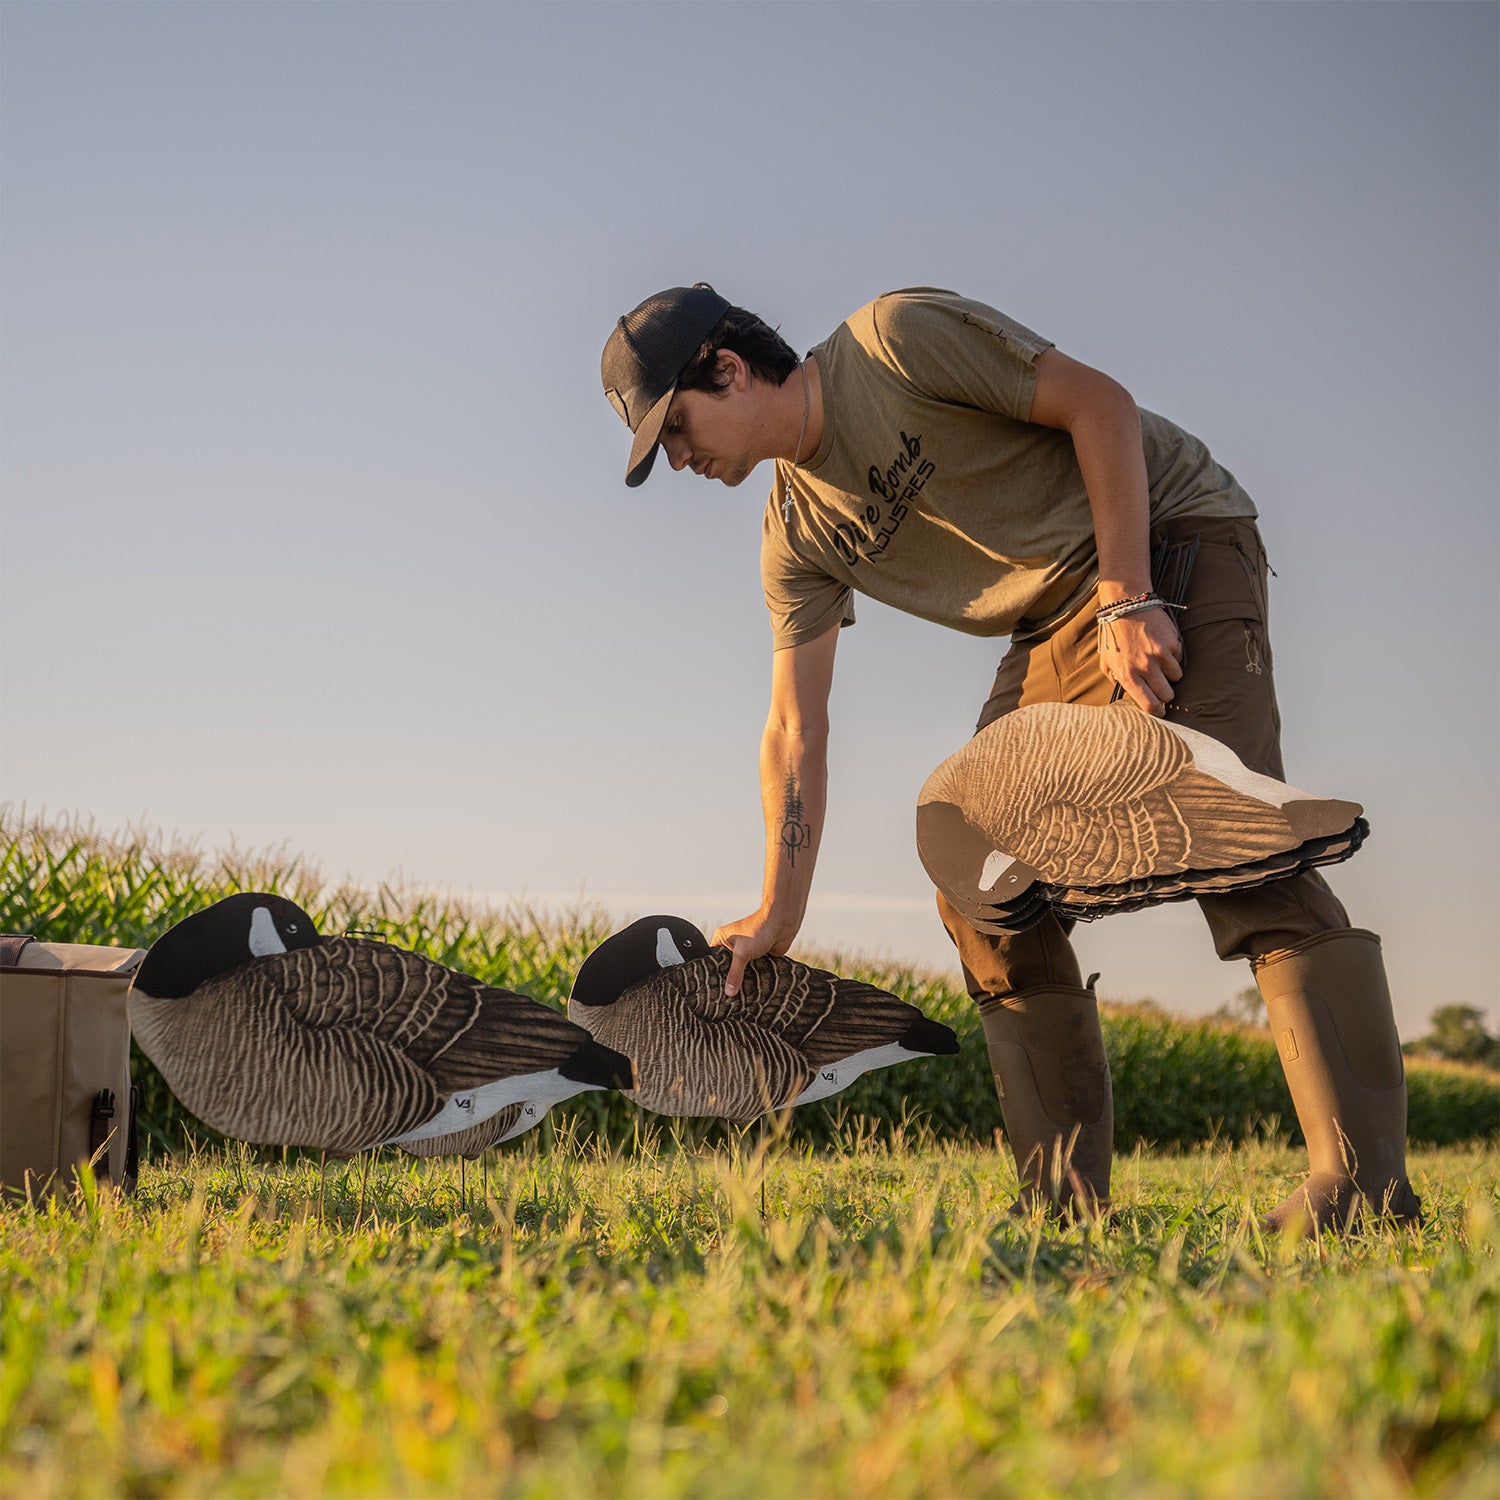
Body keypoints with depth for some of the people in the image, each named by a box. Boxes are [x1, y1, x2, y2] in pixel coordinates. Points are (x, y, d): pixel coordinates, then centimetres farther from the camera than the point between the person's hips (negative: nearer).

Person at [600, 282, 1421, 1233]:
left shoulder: (898, 338, -14)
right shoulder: (798, 539, 6)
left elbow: (1101, 404, -15)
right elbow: (796, 734, 6)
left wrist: (1126, 599, -20)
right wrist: (778, 919, 2)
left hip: (1173, 539, -8)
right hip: (1057, 623, 8)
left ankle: (1365, 1181, -31)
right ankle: (1067, 1197, 2)